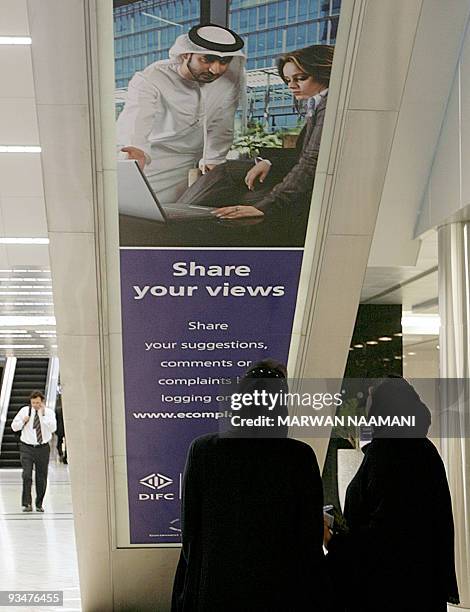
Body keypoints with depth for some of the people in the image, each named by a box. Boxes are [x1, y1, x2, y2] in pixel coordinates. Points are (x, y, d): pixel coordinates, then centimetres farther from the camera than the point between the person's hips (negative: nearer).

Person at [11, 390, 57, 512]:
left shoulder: (49, 412, 0)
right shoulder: (24, 411, 2)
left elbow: (53, 428, -15)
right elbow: (14, 426, 7)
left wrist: (43, 415, -20)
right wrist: (23, 421, -12)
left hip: (43, 448, 1)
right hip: (27, 447, -1)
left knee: (42, 477, 7)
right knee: (27, 475, -15)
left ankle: (39, 504, 21)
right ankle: (27, 504, -9)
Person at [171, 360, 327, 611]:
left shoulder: (201, 449, -8)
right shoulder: (300, 456, -11)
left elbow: (189, 529, -2)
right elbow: (311, 538, -7)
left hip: (214, 592, 1)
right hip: (280, 590, -1)